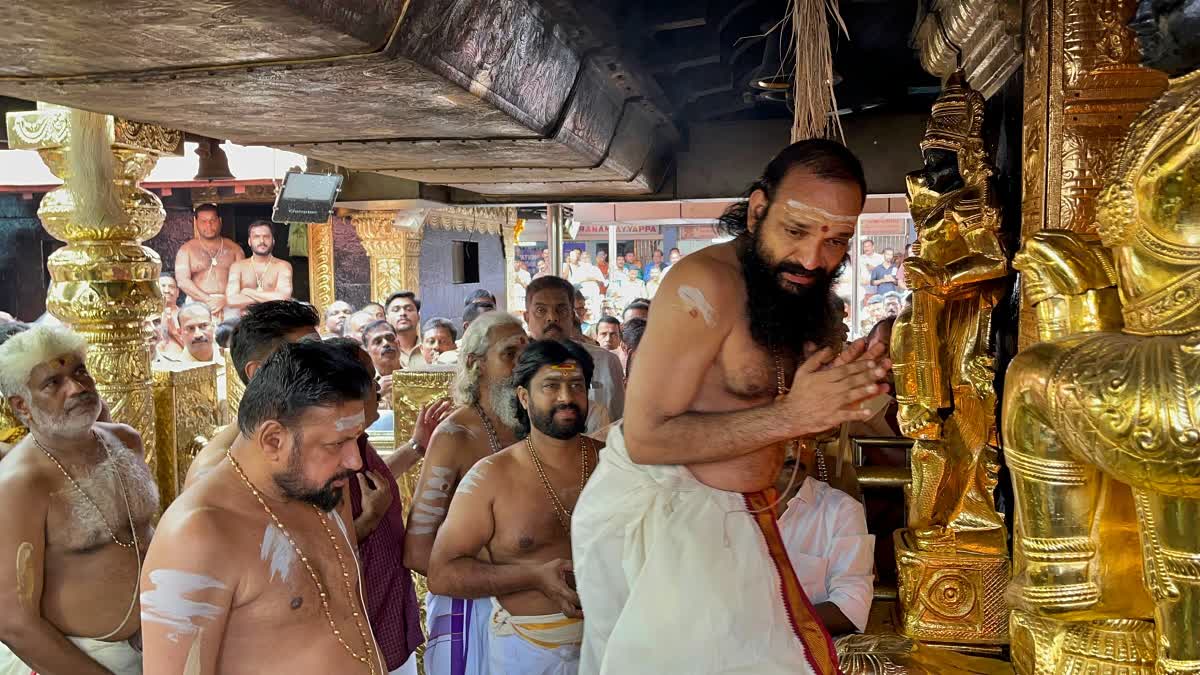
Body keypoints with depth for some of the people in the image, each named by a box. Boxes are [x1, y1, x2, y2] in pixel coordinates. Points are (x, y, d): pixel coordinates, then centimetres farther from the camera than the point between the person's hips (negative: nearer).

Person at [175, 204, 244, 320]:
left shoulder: (234, 248, 13)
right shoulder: (186, 249, 11)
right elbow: (182, 281, 0)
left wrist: (224, 300, -13)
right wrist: (208, 300, -10)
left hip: (229, 305, 0)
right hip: (198, 304, 0)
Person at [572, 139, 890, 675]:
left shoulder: (804, 292, 6)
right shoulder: (705, 285, -20)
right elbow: (646, 439, -22)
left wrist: (846, 390, -7)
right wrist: (789, 415, -26)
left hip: (735, 512, 8)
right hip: (658, 510, -7)